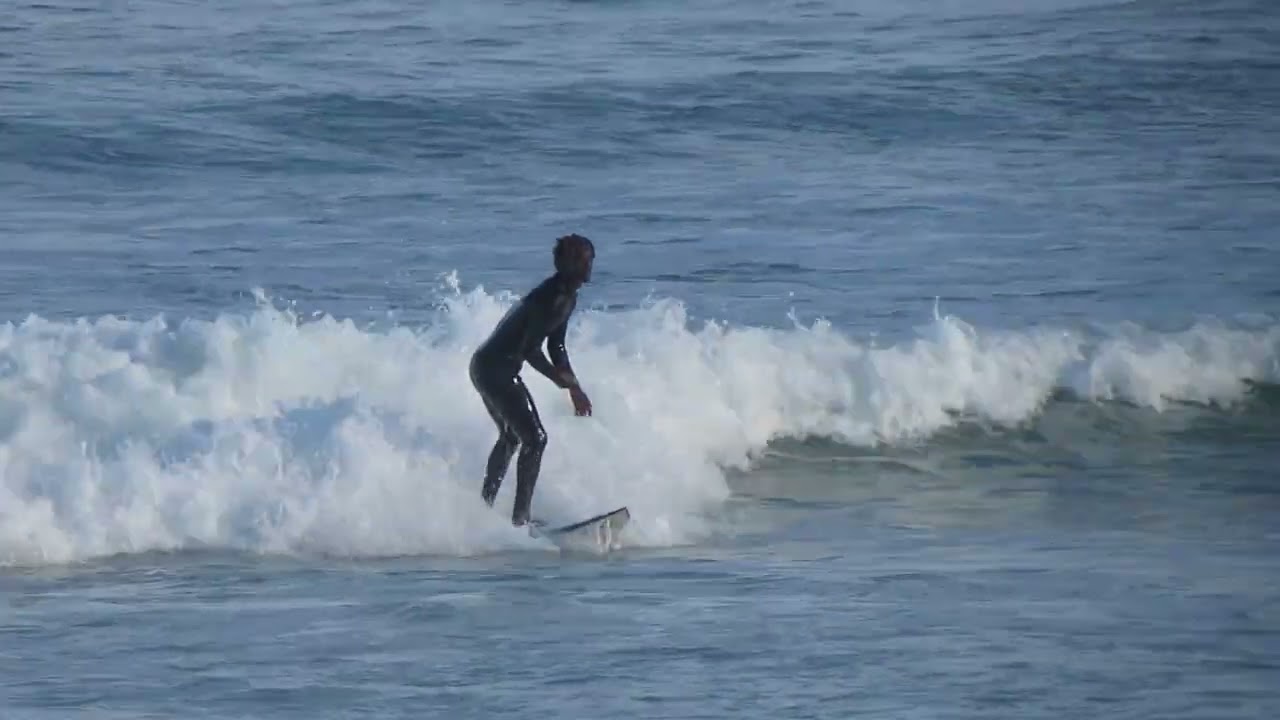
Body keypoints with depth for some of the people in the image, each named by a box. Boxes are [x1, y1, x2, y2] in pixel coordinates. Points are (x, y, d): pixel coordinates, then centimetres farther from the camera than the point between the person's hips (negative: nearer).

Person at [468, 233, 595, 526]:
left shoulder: (568, 298, 9)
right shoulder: (548, 298, -22)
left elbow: (555, 347, 19)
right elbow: (530, 350, -25)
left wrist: (574, 387, 15)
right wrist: (563, 379, -25)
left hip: (487, 367, 11)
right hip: (494, 368, -11)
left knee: (510, 437, 26)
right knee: (534, 439, -13)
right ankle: (520, 516, -14)